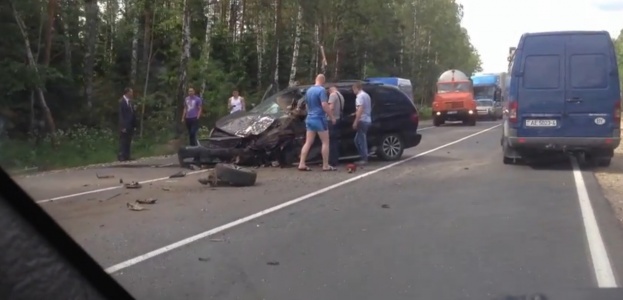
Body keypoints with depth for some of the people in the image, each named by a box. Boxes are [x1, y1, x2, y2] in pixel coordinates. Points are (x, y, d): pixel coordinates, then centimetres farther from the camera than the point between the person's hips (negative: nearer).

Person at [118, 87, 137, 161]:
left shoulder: (129, 101, 12)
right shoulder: (121, 102, -9)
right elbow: (121, 115, -12)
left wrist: (134, 124, 7)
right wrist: (123, 126, -16)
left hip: (130, 125, 7)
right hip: (125, 125, -7)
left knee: (128, 141, 8)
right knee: (123, 141, -5)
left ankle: (126, 156, 12)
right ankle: (121, 156, -2)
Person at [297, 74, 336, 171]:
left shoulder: (308, 90, 12)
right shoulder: (321, 90, -12)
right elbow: (324, 105, -20)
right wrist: (332, 117, -12)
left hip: (310, 119, 7)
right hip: (319, 119, -7)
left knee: (308, 142, 6)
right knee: (325, 142, 1)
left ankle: (302, 164, 1)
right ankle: (325, 165, 1)